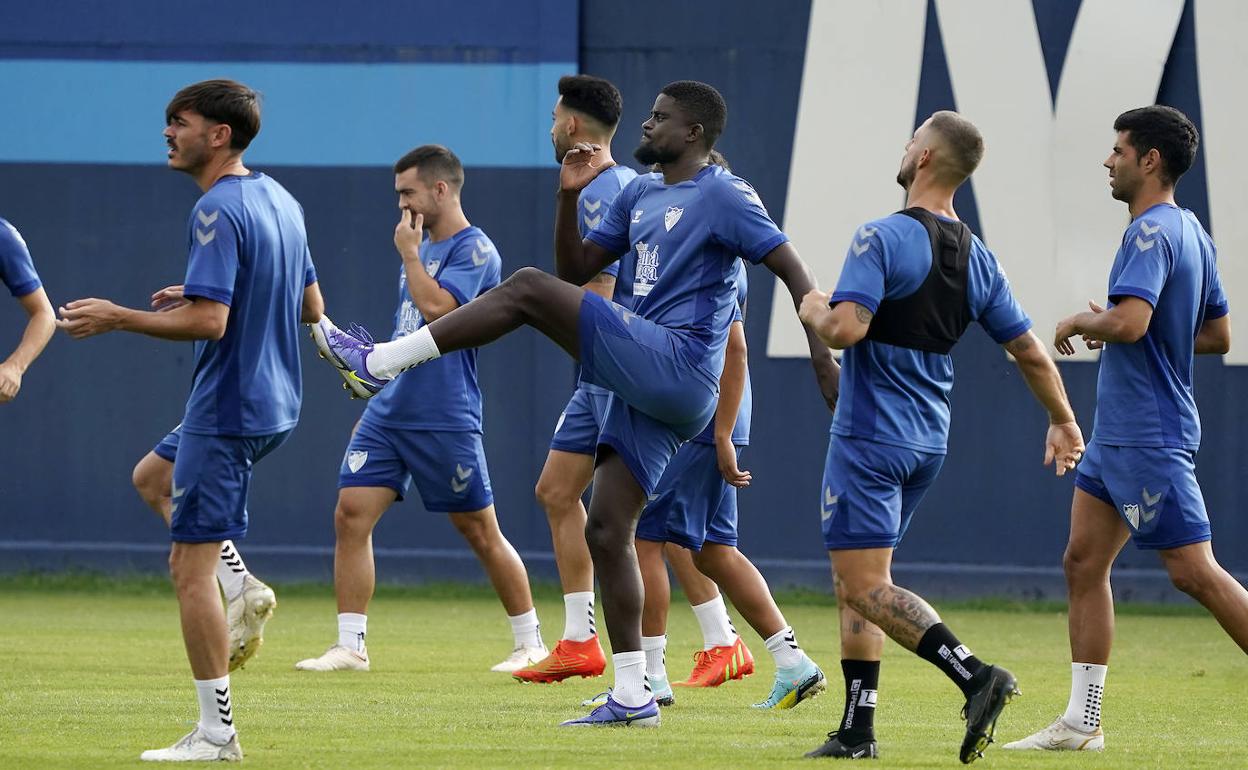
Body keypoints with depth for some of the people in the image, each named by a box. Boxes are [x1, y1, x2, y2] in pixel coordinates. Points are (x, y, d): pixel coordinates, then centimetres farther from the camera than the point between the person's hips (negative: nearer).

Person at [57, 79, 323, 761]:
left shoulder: (218, 211, -19)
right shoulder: (281, 200, 10)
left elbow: (208, 321, -27)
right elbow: (311, 306, 18)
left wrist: (117, 318, -17)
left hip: (226, 410, -10)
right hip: (275, 404, 10)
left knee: (191, 568, -7)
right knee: (158, 476, 33)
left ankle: (216, 732, -7)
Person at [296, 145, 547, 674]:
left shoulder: (475, 251, -9)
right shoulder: (421, 248, 16)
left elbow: (436, 307, -25)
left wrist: (408, 252, -11)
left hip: (445, 421, -8)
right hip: (389, 411, 8)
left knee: (479, 531, 1)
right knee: (350, 515, -4)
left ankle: (530, 644, 14)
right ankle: (350, 646, -2)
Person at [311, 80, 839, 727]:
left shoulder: (723, 196, -3)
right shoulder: (639, 193, 22)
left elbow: (791, 267, -7)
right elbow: (577, 269, 24)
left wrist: (823, 355, -15)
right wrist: (569, 195, 10)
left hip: (677, 365, -9)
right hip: (645, 387, 9)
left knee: (527, 289, -16)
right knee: (605, 530, 5)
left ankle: (377, 363, -16)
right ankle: (632, 698, 7)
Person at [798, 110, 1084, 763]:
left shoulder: (883, 238, -14)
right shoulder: (976, 258, 7)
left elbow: (846, 328, -25)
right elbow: (1031, 353, 12)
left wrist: (816, 311, -1)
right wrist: (1064, 423, 27)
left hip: (869, 438, -8)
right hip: (928, 443, 8)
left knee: (866, 585, -9)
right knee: (855, 578, 16)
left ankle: (975, 676, -25)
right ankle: (857, 731, 13)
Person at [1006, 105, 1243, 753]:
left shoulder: (1152, 233, -17)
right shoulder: (1191, 232, 14)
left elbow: (1129, 321, -32)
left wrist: (1080, 324, -10)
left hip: (1149, 438, -10)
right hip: (1118, 433, 10)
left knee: (1194, 572, -9)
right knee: (1084, 562, 9)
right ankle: (1081, 722, 10)